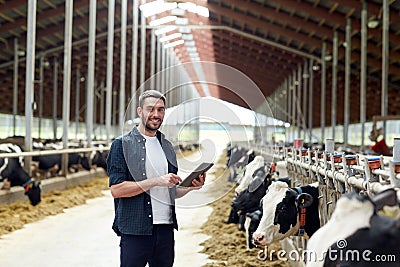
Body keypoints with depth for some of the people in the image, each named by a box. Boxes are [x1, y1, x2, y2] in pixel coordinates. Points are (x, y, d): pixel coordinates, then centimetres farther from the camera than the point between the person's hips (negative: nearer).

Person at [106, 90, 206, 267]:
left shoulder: (167, 146, 16)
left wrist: (190, 186, 0)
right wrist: (156, 181, -17)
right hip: (135, 230, -5)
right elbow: (116, 189, -12)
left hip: (166, 228, 5)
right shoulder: (122, 144, -2)